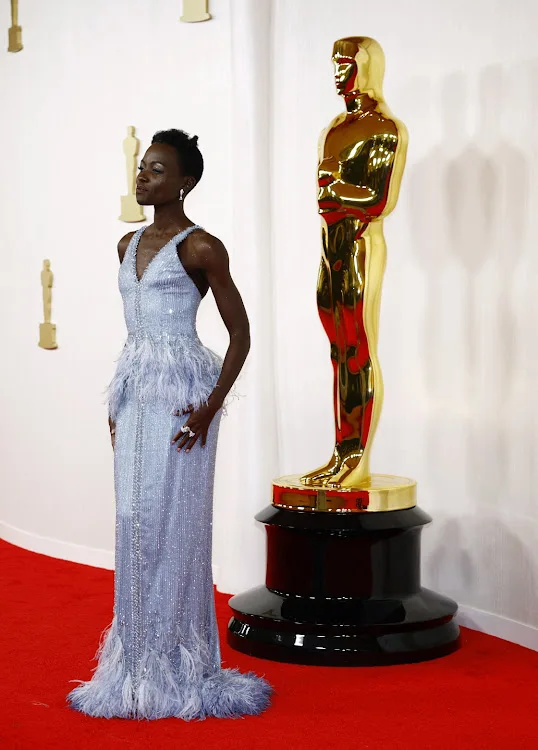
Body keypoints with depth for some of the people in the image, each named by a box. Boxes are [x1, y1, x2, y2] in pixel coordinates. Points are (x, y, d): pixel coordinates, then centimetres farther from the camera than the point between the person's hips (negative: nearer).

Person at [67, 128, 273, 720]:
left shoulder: (200, 247, -8)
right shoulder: (129, 245, 15)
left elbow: (240, 331, -8)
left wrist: (211, 406, -15)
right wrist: (117, 402, 17)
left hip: (179, 395, -7)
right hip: (133, 393, 7)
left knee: (173, 525, -5)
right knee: (135, 524, 8)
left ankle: (177, 669, 5)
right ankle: (138, 665, 17)